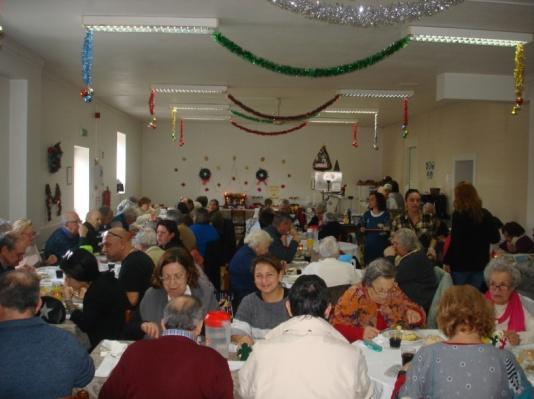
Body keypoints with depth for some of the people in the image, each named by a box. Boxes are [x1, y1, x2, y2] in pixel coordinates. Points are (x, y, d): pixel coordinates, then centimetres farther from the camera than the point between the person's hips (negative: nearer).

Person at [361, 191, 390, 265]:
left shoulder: (386, 214, -4)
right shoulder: (367, 214, 7)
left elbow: (389, 228, -4)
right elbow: (362, 228, 14)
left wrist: (387, 229, -24)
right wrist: (362, 230, -7)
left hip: (381, 246, -3)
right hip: (369, 246, 3)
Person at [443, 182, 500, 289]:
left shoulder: (458, 215, -13)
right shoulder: (486, 215, 1)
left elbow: (455, 242, -17)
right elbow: (495, 238, 7)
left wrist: (446, 261, -10)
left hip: (461, 264, -4)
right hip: (480, 264, 4)